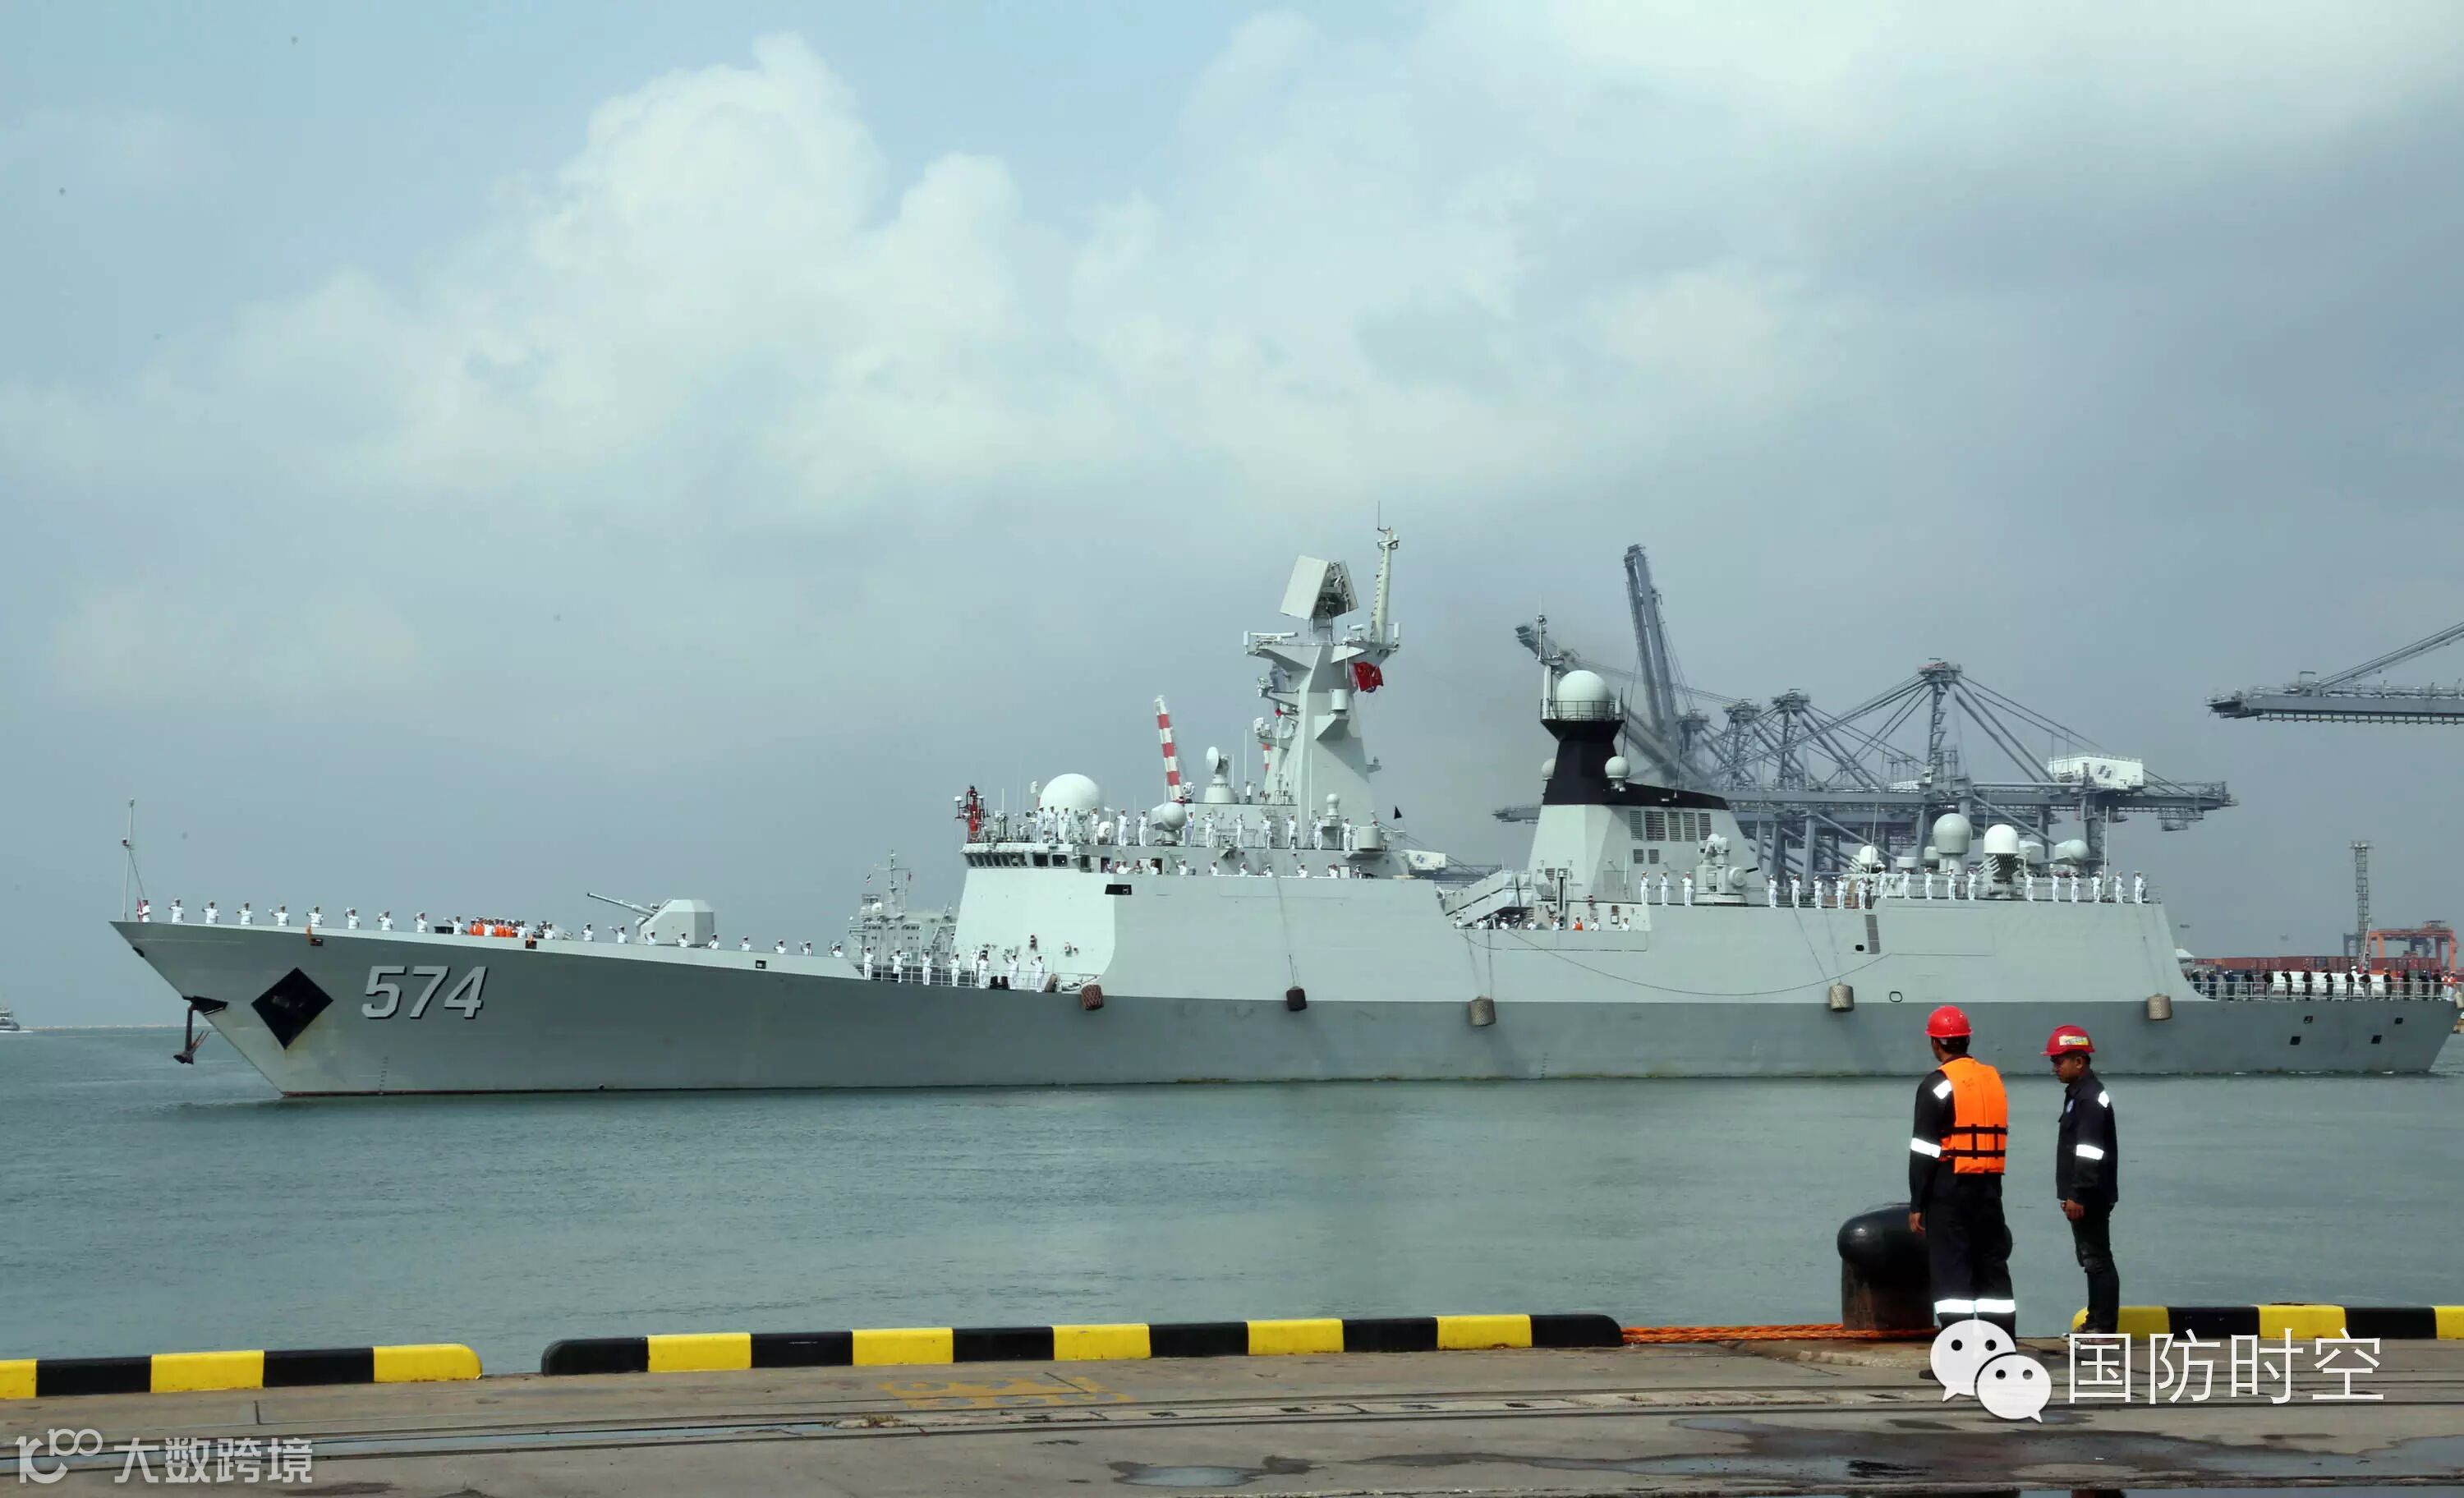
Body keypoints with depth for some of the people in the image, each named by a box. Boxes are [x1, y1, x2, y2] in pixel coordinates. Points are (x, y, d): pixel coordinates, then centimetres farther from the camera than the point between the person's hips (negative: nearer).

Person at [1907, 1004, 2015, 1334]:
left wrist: (1916, 1205, -8)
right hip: (1990, 1185, 6)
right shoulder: (1994, 1080, 11)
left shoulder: (1937, 1084, -10)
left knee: (1951, 1271, -5)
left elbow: (1924, 1151, -11)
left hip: (1950, 1187, -6)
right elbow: (2002, 1138, 16)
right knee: (1993, 1266, 12)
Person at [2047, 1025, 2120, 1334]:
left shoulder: (2090, 1098, -17)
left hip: (2091, 1196, -11)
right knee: (2090, 1258, 16)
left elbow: (2089, 1153, -23)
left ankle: (2105, 1328, -7)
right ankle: (2096, 1320, 24)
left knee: (2097, 1259, -8)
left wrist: (2077, 1195, -24)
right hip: (2084, 1195, 11)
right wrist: (2071, 1193, 22)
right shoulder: (2078, 1093, 16)